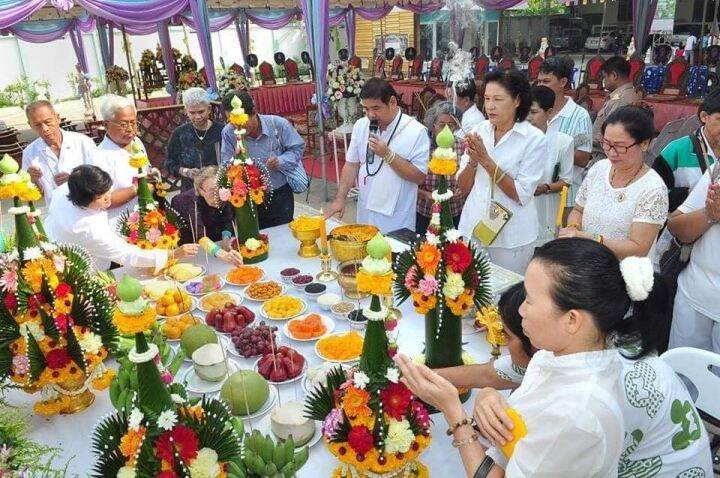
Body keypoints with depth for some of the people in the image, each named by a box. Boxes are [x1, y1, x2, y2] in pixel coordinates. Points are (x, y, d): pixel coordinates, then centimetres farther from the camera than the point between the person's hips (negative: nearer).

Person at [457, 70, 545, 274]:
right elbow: (463, 188, 4)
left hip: (510, 238, -3)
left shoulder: (534, 139, -9)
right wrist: (472, 160, -15)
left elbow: (522, 194, -15)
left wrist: (485, 160, -18)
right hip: (472, 228, 4)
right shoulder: (479, 131, 2)